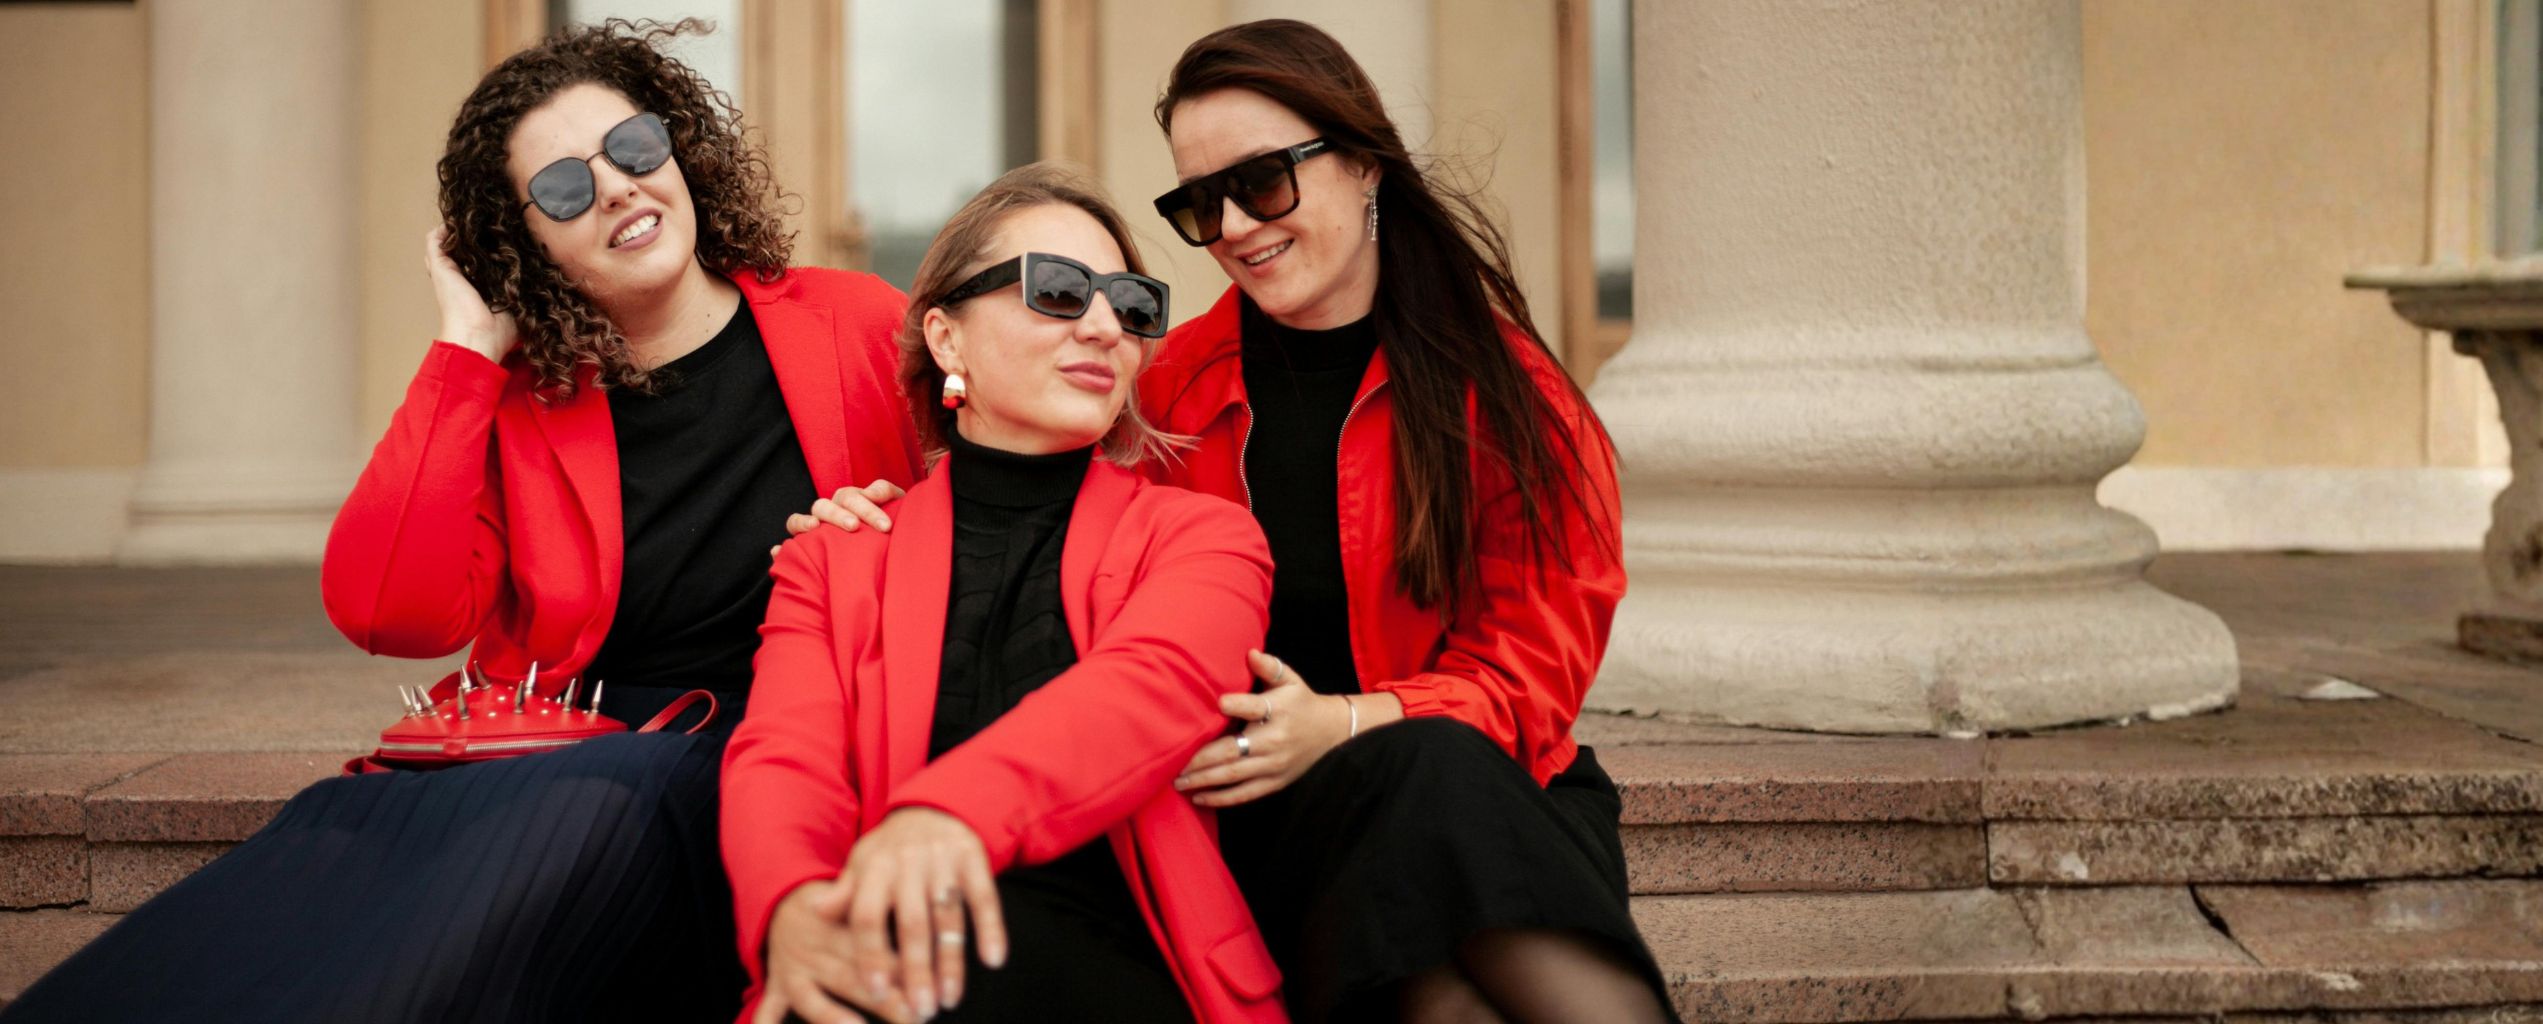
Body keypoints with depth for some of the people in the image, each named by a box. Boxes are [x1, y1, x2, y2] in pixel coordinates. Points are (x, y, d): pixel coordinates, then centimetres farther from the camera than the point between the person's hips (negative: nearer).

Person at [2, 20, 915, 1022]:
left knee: (581, 815, -35)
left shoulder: (854, 328, 6)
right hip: (558, 763, 3)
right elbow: (391, 613, -5)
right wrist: (465, 349, -1)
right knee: (353, 820, -29)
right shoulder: (513, 398, 10)